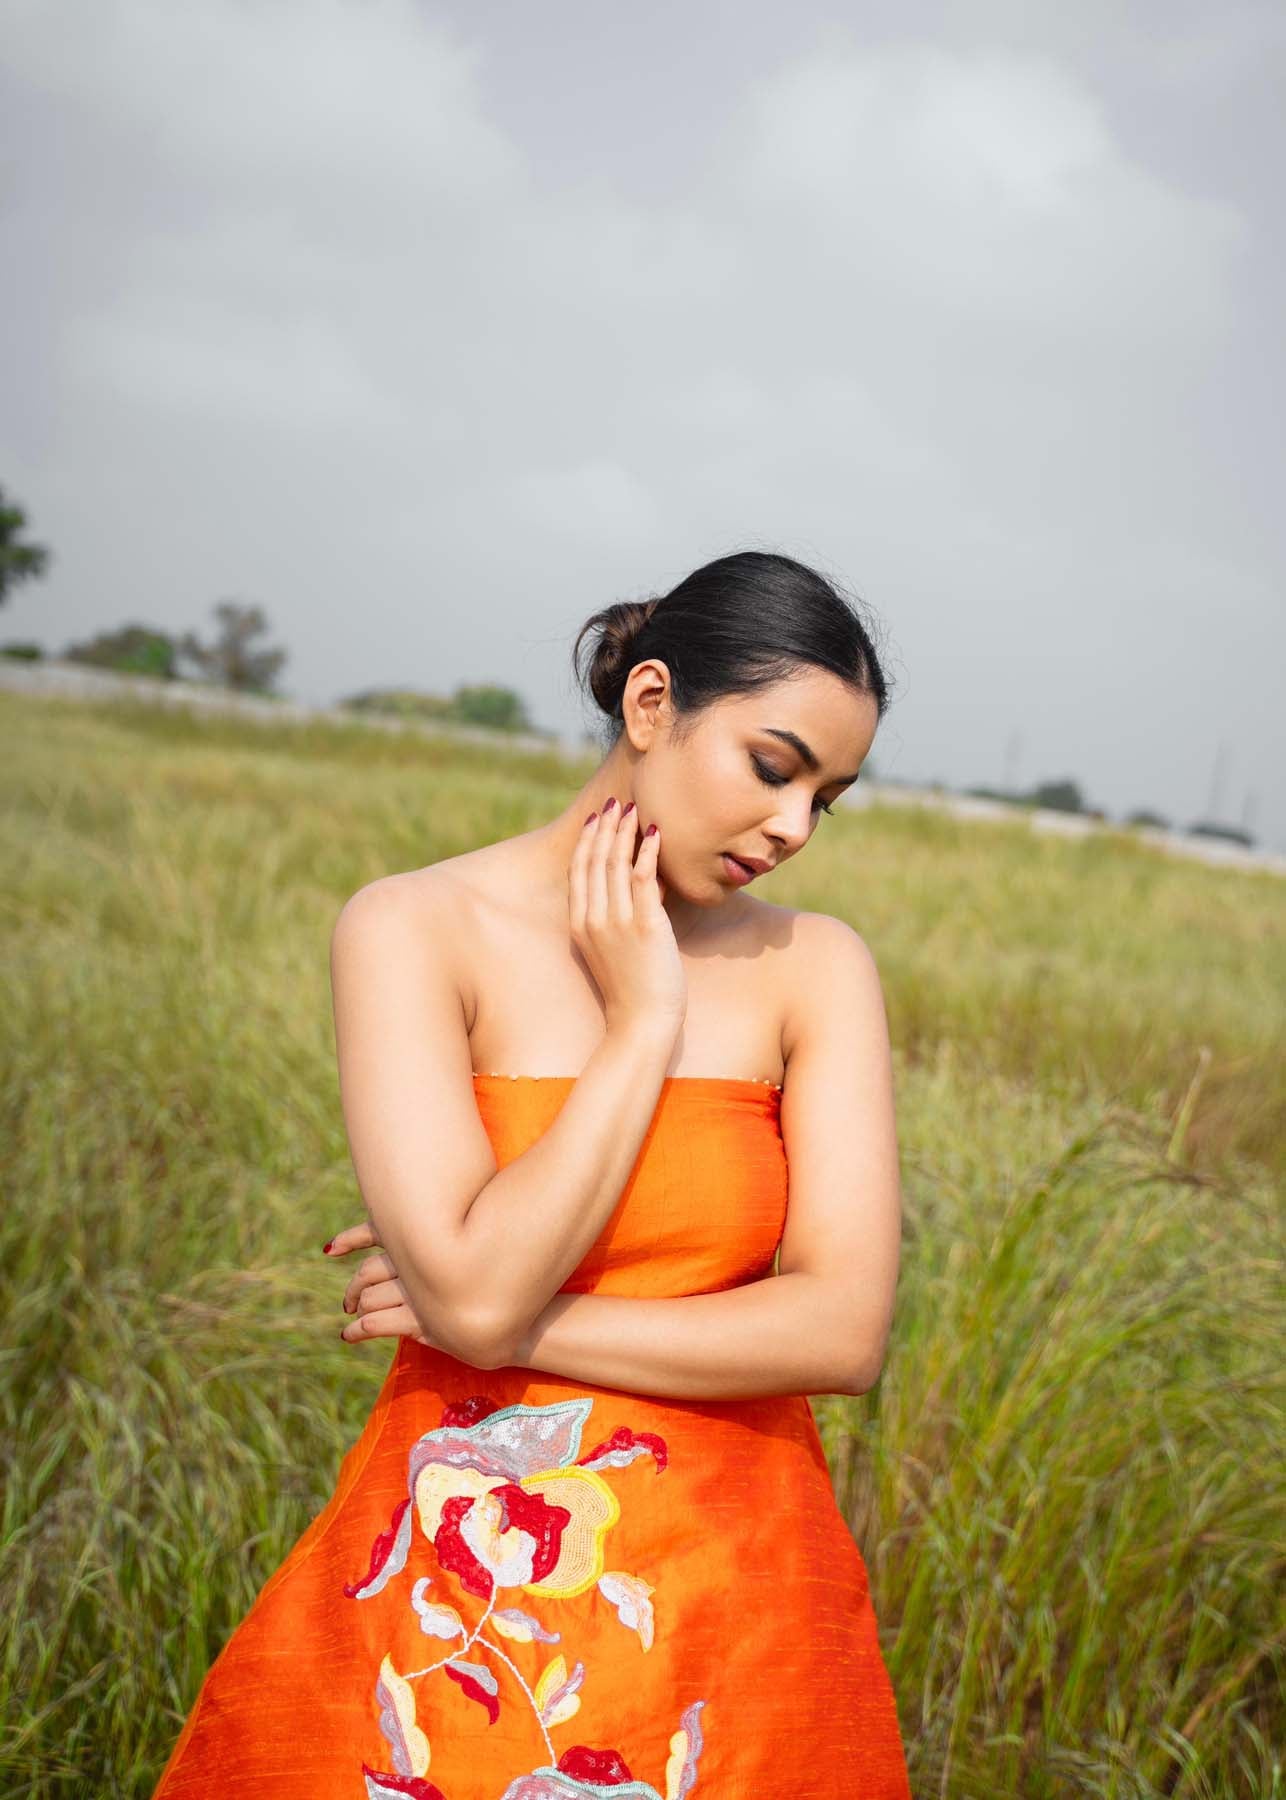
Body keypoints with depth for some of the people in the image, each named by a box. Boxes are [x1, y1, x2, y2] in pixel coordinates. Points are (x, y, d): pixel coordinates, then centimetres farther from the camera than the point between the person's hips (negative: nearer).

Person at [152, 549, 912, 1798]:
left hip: (728, 1591, 2)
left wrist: (511, 1319, -14)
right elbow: (474, 1289, -20)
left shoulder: (813, 968, -3)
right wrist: (642, 1023, -13)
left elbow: (845, 1330, -12)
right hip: (452, 1597, -2)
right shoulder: (416, 928, -9)